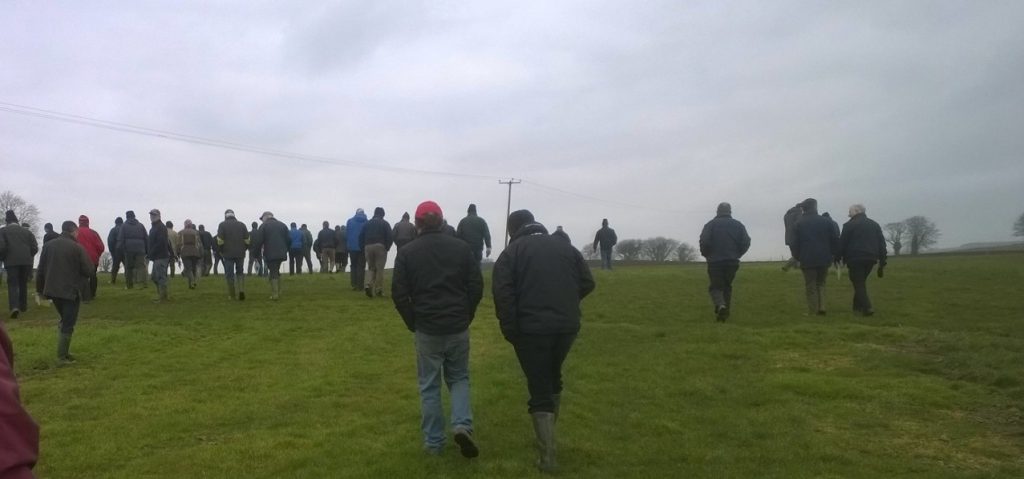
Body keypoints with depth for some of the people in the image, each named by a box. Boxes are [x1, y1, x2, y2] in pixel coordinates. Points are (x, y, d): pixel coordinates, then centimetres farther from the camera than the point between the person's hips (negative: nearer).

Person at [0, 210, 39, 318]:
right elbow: (35, 248, 4)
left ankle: (14, 306, -21)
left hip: (11, 262, -3)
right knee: (23, 284, 16)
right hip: (26, 261, 3)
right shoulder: (26, 231, 10)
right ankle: (23, 306, 22)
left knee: (12, 284, -3)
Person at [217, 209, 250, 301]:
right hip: (240, 253, 2)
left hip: (228, 253, -2)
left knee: (229, 274, 4)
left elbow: (220, 240, -8)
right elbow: (247, 240, 2)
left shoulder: (222, 225, -2)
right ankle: (241, 290, -5)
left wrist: (221, 251, 5)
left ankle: (232, 295, 7)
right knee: (240, 272, 15)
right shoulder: (242, 224, 6)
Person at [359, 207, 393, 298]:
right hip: (380, 246, -3)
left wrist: (363, 249, 13)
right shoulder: (385, 223, 5)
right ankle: (379, 290, -1)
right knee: (380, 269, 0)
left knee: (371, 269, 12)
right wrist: (387, 248, 4)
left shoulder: (367, 223, 15)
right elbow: (389, 237, -5)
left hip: (368, 247, 3)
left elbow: (361, 237, 11)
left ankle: (368, 285, -12)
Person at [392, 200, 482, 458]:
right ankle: (462, 425, -4)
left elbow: (399, 294, -5)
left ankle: (433, 442, 14)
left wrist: (413, 323, 7)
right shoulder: (461, 247, 0)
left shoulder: (407, 252, -3)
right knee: (459, 378, 16)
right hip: (458, 327, 1)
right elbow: (477, 286, -1)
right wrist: (466, 316, 11)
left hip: (427, 329, -1)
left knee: (429, 385, 10)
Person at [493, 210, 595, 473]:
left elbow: (502, 293, -12)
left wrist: (510, 330, -7)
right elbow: (587, 283, 12)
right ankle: (547, 436, 37)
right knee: (553, 378, 25)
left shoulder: (512, 251, 1)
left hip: (531, 330, -4)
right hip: (567, 327, 4)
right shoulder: (565, 247, 14)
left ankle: (548, 456, 1)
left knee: (539, 390, 4)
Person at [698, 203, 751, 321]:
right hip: (732, 262, 3)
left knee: (715, 286, 4)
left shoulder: (711, 224, -1)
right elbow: (746, 242, 0)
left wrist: (706, 254, 5)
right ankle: (725, 312, 13)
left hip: (715, 261, -3)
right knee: (727, 287, 15)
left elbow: (704, 241, -13)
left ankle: (720, 305, -23)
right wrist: (737, 254, 14)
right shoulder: (738, 225, 7)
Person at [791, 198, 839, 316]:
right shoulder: (826, 221, 4)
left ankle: (812, 311, 0)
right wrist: (834, 254, 13)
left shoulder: (799, 224, 1)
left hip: (807, 260, -2)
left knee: (810, 287, 2)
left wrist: (797, 257, 10)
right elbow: (835, 239, 3)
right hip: (824, 259, 2)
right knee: (821, 284, 16)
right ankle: (821, 308, 4)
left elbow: (795, 244, -1)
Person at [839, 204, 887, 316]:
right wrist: (882, 262, 11)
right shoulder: (874, 224, 15)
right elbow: (882, 243, 12)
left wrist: (842, 257, 4)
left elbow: (842, 243, -5)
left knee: (859, 284, -4)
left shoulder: (849, 225, -2)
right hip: (871, 259, 6)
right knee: (861, 282, 18)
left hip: (855, 259, -6)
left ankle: (867, 307, -17)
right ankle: (858, 306, 21)